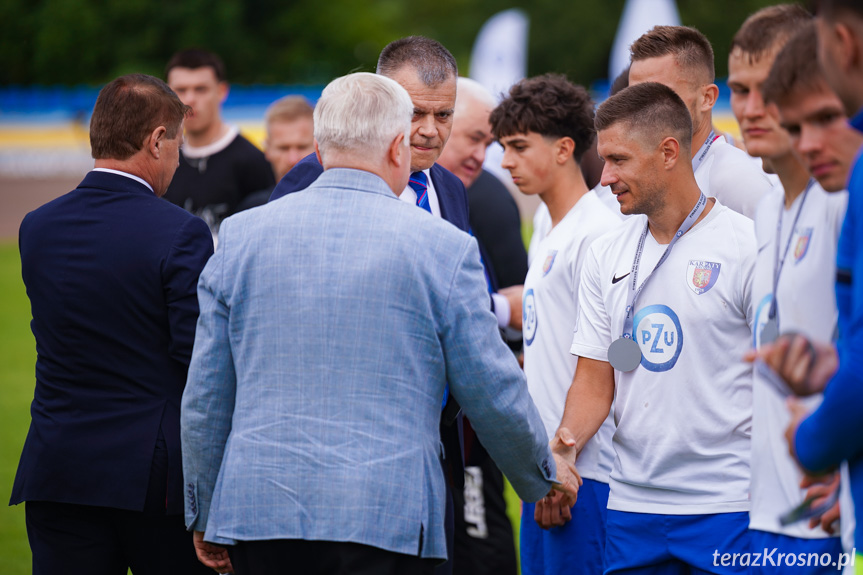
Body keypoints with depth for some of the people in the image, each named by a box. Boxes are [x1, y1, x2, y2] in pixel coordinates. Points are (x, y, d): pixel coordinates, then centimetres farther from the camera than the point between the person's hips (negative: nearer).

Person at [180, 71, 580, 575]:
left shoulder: (241, 235, 6)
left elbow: (205, 396, 10)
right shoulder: (443, 247, -3)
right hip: (386, 515, -3)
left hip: (256, 510, 3)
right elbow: (494, 393, 4)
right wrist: (544, 476, 22)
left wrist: (204, 516, 21)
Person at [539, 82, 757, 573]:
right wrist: (566, 442, -9)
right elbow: (595, 381, 12)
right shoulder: (606, 256, 11)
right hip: (632, 503, 5)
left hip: (726, 506, -5)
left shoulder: (747, 247, -5)